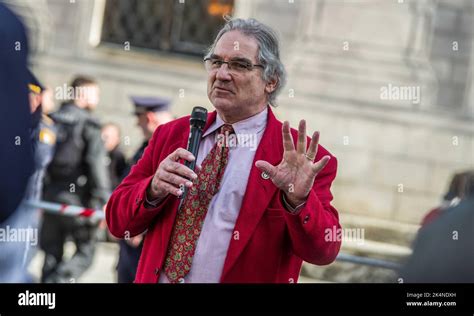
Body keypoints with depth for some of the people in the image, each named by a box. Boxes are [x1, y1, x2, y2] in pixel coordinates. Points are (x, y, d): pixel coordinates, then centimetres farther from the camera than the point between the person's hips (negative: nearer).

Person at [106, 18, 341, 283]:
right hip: (157, 277, 3)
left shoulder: (304, 157, -9)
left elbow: (323, 252, -15)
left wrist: (298, 200, -32)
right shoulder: (171, 134, 1)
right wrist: (154, 189, -19)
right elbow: (118, 222, 0)